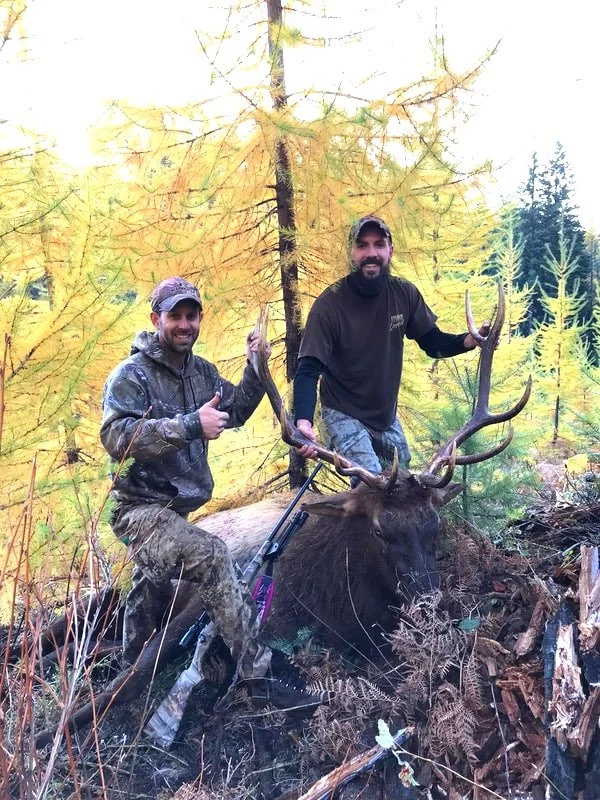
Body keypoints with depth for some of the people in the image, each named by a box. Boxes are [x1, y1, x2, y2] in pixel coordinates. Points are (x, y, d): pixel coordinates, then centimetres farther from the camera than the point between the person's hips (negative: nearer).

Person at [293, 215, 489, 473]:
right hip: (344, 415, -5)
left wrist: (470, 340, -21)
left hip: (387, 415, 5)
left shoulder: (405, 294, -11)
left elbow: (433, 342, 0)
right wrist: (304, 421, -44)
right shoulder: (329, 304, -23)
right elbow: (308, 370, -27)